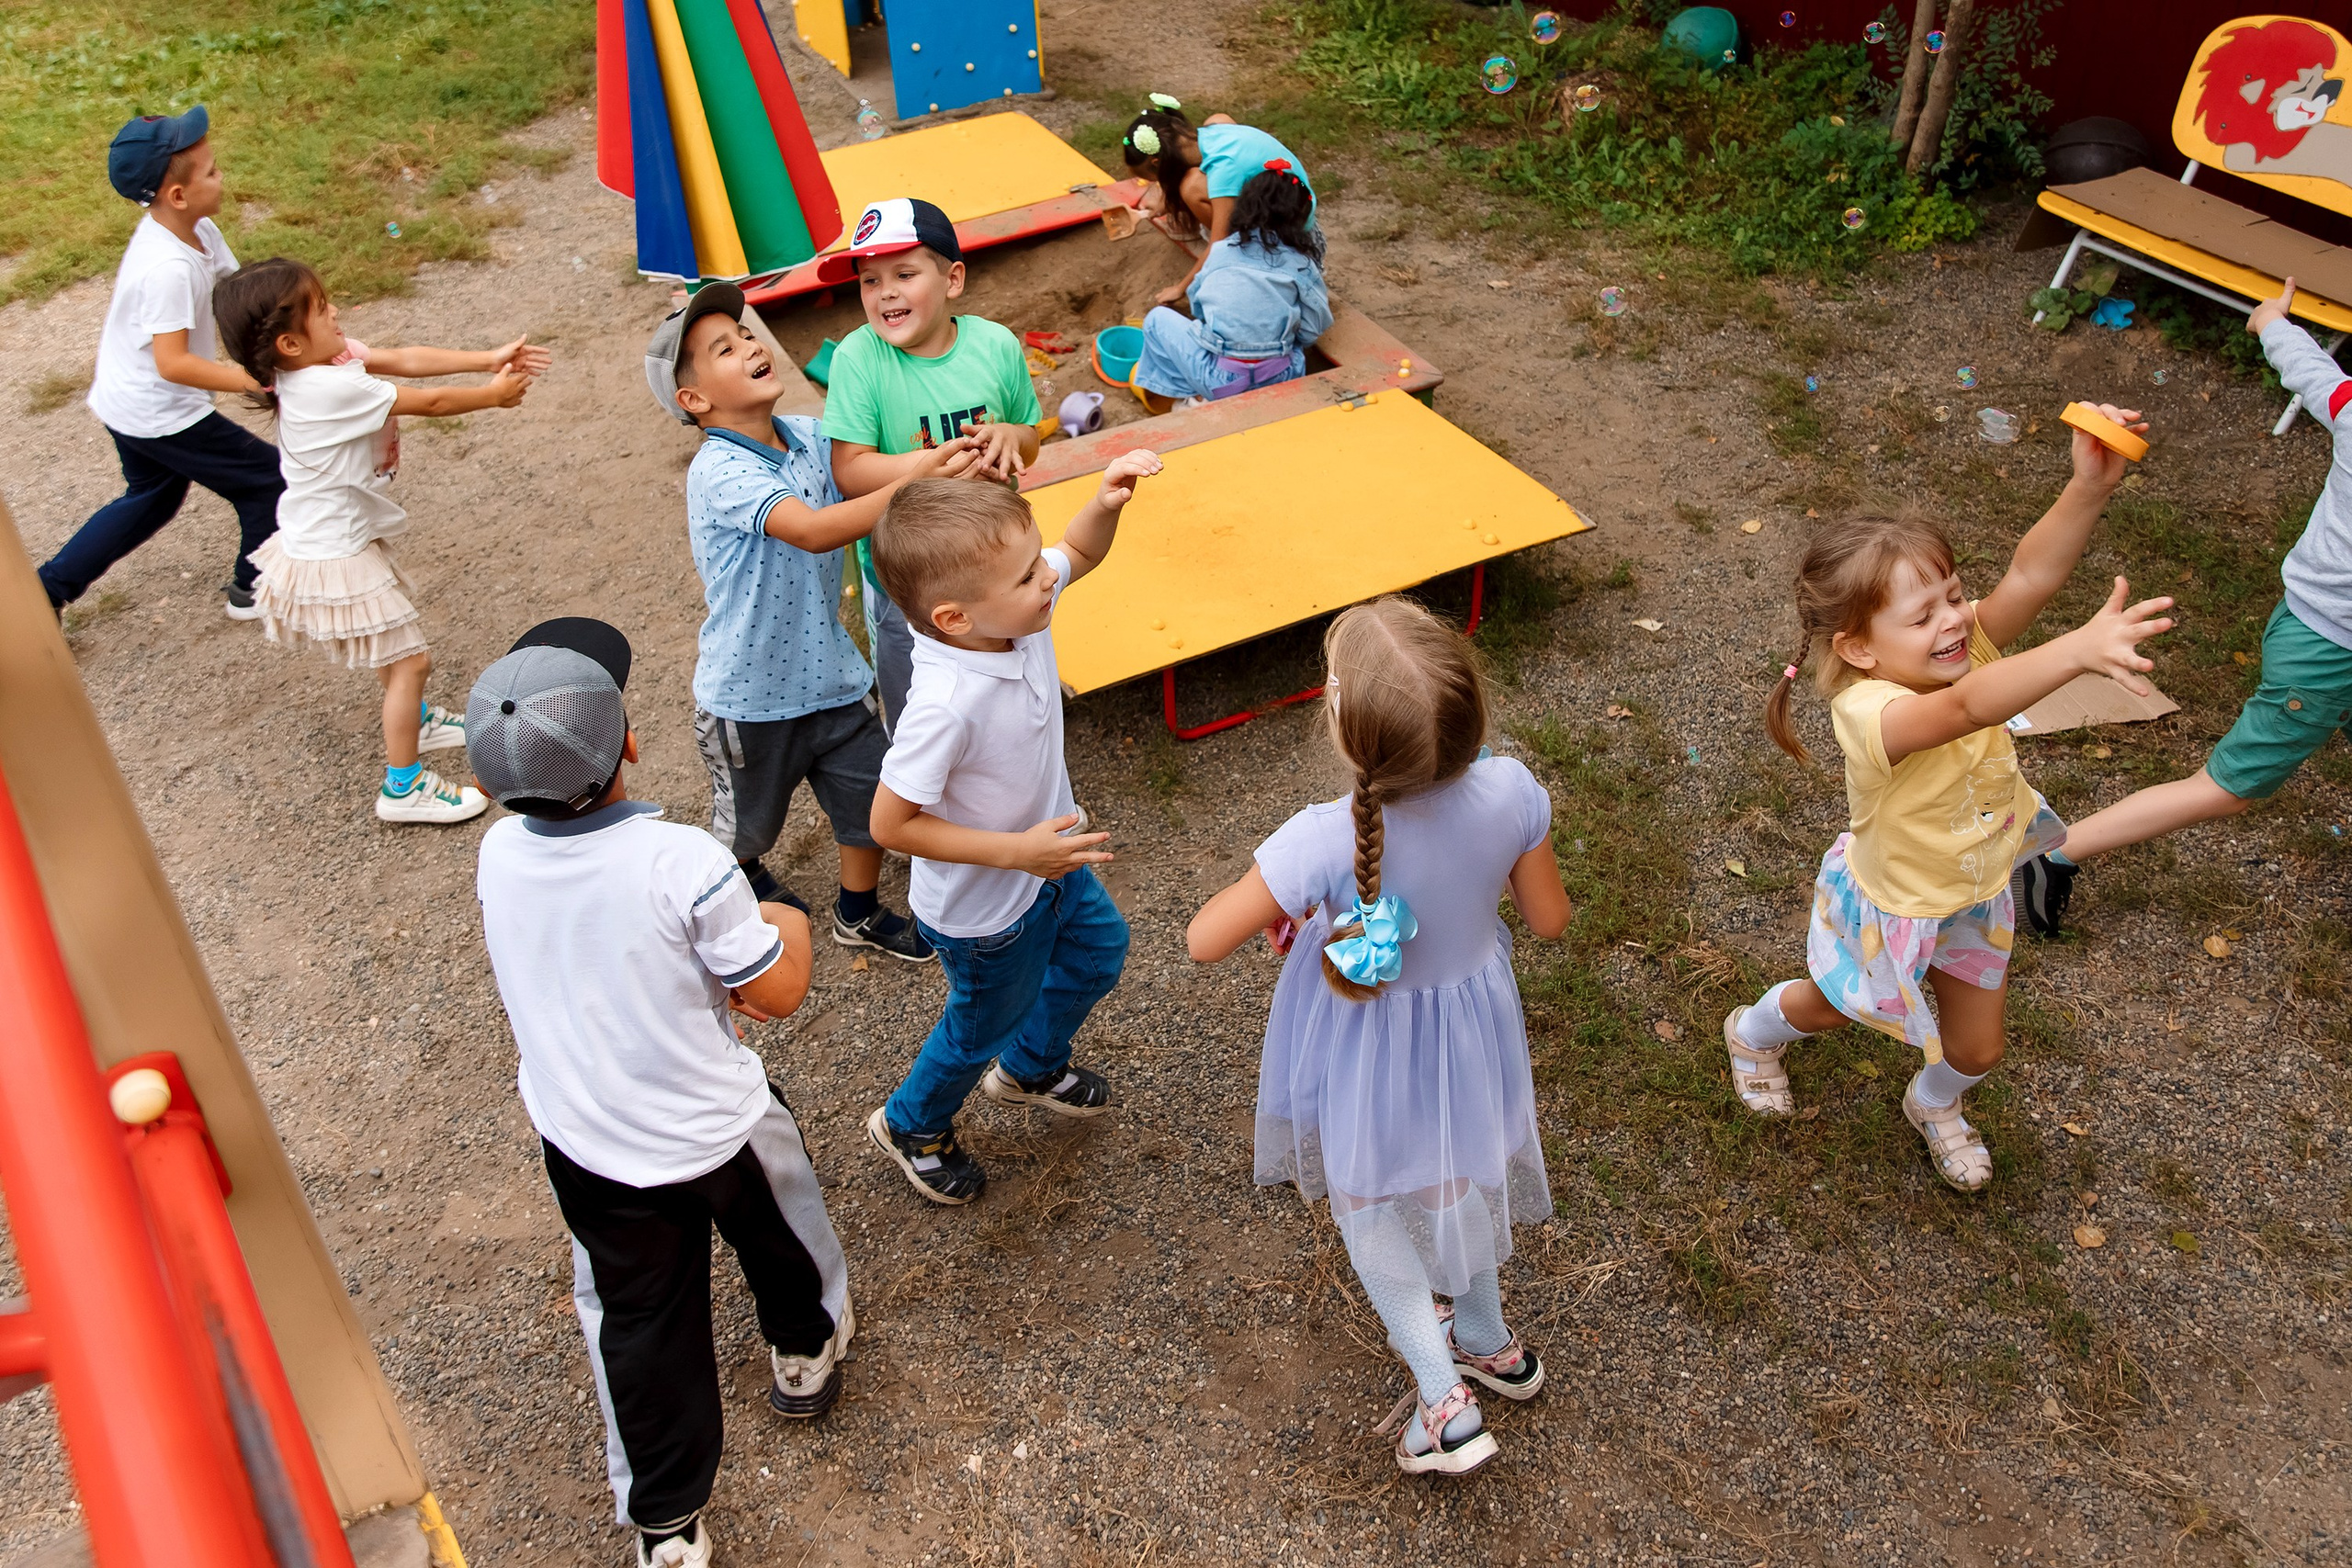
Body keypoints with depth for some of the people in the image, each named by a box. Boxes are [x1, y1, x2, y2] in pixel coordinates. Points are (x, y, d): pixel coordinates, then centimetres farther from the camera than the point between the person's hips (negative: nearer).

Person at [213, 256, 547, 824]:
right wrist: (494, 395, -6)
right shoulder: (331, 388, -31)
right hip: (335, 557, -10)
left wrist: (490, 359, -8)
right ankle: (403, 787, 12)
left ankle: (413, 721, 54)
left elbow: (406, 359, -3)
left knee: (393, 643, 30)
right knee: (410, 660, 0)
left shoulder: (327, 359, -5)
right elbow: (430, 403, -22)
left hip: (338, 537, 10)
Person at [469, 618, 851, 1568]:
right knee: (774, 1229, 29)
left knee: (638, 1320, 20)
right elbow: (778, 993, -19)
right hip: (714, 1130, -3)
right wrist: (788, 927, 0)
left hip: (580, 1142, 3)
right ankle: (804, 1353, 56)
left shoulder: (500, 854, -14)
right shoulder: (679, 860, -30)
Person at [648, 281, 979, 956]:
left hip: (828, 669, 5)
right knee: (749, 817, 20)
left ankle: (860, 914, 39)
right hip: (751, 691, -5)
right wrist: (914, 481, -44)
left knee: (870, 797, 12)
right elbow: (815, 530, -40)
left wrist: (932, 460, -9)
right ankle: (742, 877, 55)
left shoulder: (805, 436, -4)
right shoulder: (719, 472, -27)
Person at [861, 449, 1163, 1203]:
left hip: (1045, 858, 8)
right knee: (987, 1022, 20)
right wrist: (1016, 852, -31)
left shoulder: (1017, 612, -21)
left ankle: (1030, 1068, 61)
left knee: (1098, 951, 32)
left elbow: (1078, 552, -1)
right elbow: (891, 824, -33)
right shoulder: (946, 707, -43)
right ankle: (912, 1125, 53)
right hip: (985, 906, -8)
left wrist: (1105, 502, -23)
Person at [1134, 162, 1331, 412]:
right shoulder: (1302, 264, 2)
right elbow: (1313, 330, 4)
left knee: (1158, 317, 20)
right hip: (1281, 381, 2)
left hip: (1219, 379, -2)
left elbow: (1197, 305, 14)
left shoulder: (1220, 251, 4)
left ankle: (1178, 398, 12)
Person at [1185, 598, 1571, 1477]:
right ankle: (1491, 1344, 55)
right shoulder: (1511, 793, -29)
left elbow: (1204, 941, -26)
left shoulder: (1325, 842, -39)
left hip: (1367, 1048, -4)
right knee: (1459, 1177, 32)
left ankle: (1445, 1399, 31)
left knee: (1372, 1210, 25)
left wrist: (1277, 906, -7)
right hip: (1472, 1020, 4)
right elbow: (1550, 919, -11)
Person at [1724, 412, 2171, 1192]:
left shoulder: (1966, 651, -25)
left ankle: (1934, 1107, 59)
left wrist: (2090, 489, -56)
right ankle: (1755, 1031, 62)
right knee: (1828, 1007, 26)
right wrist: (2080, 648, -77)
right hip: (1890, 908, -5)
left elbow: (2028, 575, -42)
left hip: (1976, 895, 5)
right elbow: (1966, 708, -63)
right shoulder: (1867, 711, -43)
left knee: (1977, 1049, 22)